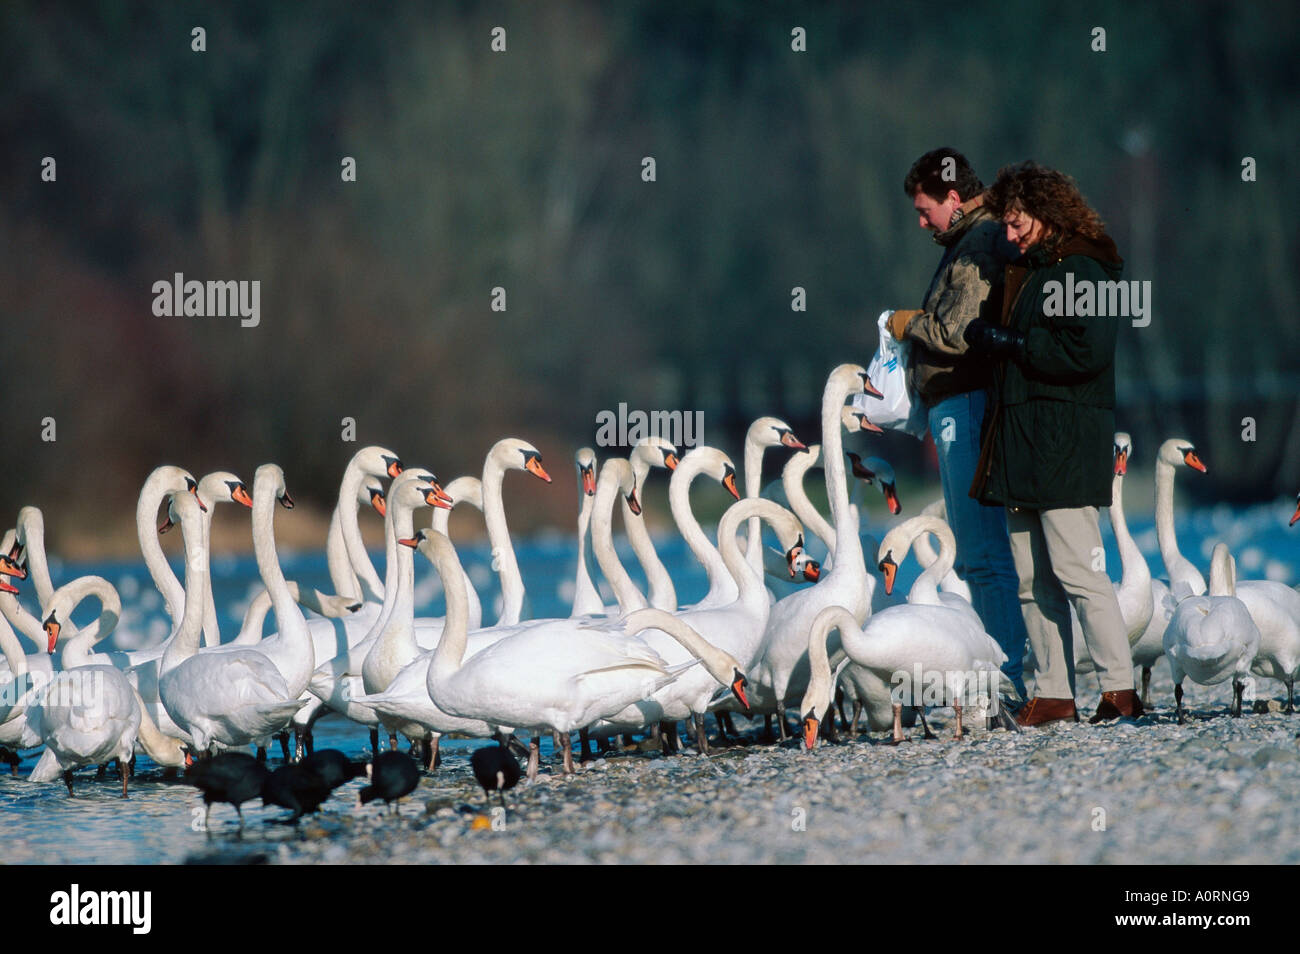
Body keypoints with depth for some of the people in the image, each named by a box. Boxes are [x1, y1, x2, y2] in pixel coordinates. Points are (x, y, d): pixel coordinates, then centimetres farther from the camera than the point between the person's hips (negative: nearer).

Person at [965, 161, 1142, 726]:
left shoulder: (1082, 271, -9)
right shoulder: (1027, 272, 19)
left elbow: (1087, 350, -20)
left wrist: (1009, 343, -13)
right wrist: (990, 338, 10)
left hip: (1064, 446, -9)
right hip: (1018, 444, 9)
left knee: (1075, 569, -10)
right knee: (1032, 579, 7)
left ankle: (1119, 686, -6)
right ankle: (1052, 693, 10)